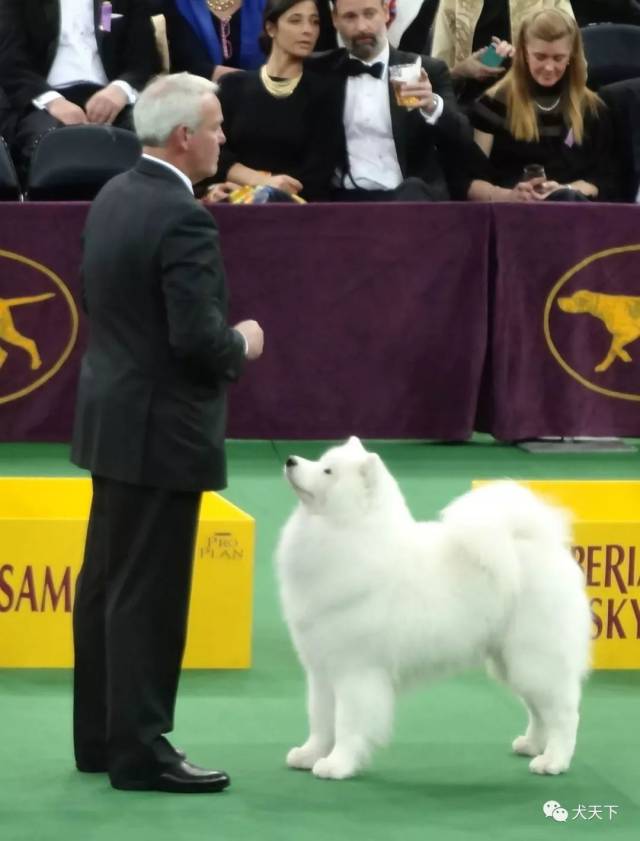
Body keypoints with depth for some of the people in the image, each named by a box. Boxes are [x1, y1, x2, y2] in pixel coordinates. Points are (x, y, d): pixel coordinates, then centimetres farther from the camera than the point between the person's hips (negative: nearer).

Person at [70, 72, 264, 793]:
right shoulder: (183, 220, -21)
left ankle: (99, 737, 23)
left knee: (105, 585, 14)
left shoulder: (113, 198, 8)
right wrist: (243, 346, -5)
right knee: (149, 594, -3)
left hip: (111, 420, 10)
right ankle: (139, 751, 2)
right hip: (162, 430, -9)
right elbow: (198, 338, -25)